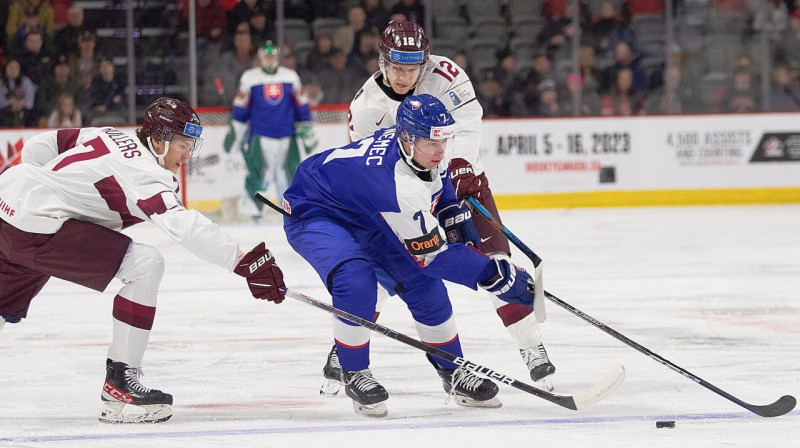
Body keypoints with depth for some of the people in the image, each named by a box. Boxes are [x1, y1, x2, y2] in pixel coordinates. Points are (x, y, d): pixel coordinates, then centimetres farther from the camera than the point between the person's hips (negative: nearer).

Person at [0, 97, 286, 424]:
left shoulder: (108, 137, 13)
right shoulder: (144, 173, -13)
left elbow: (38, 147, 19)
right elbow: (183, 226, -27)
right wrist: (245, 262, -32)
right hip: (35, 226, -10)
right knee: (145, 265, -12)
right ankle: (119, 383, -10)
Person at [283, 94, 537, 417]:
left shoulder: (423, 149, -14)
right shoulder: (399, 186, -40)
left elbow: (437, 179, 15)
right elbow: (433, 254, -34)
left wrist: (454, 215, 2)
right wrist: (496, 276, -32)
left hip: (363, 218, 9)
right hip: (313, 214, -9)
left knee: (423, 284, 1)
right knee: (357, 282, -33)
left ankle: (452, 371, 18)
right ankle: (353, 374, -10)